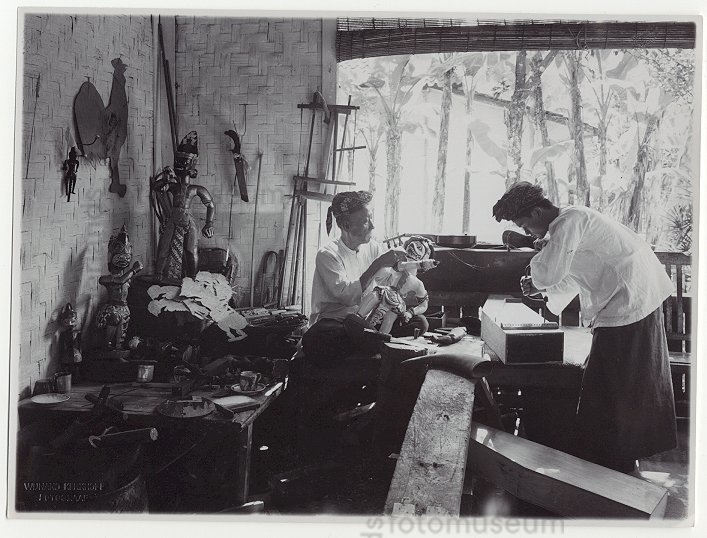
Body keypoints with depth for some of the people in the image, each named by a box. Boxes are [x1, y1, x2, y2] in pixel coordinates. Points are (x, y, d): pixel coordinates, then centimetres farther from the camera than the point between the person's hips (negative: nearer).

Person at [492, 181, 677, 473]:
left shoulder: (569, 222, -17)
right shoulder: (575, 218, 15)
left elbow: (548, 274, -23)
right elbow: (568, 277, 24)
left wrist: (543, 250, -3)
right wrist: (539, 287, 10)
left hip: (627, 306, -11)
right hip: (645, 300, 11)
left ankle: (611, 465, 9)